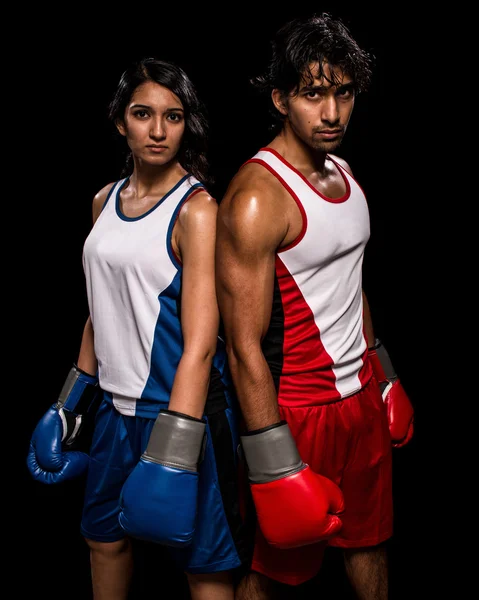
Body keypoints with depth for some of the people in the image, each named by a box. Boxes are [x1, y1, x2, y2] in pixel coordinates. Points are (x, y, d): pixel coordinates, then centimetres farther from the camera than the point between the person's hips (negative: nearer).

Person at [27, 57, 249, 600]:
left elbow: (200, 341, -21)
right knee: (104, 536, 21)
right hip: (118, 405, 7)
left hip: (180, 406, -6)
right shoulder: (106, 201, 7)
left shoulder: (196, 209, -14)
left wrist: (172, 455, -26)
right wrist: (73, 401, 16)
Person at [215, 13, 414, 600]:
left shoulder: (343, 171, 5)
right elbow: (245, 346, -23)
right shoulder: (255, 196, -22)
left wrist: (384, 376, 20)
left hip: (361, 392, 8)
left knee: (371, 538, 22)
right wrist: (276, 471, -22)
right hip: (296, 411, -7)